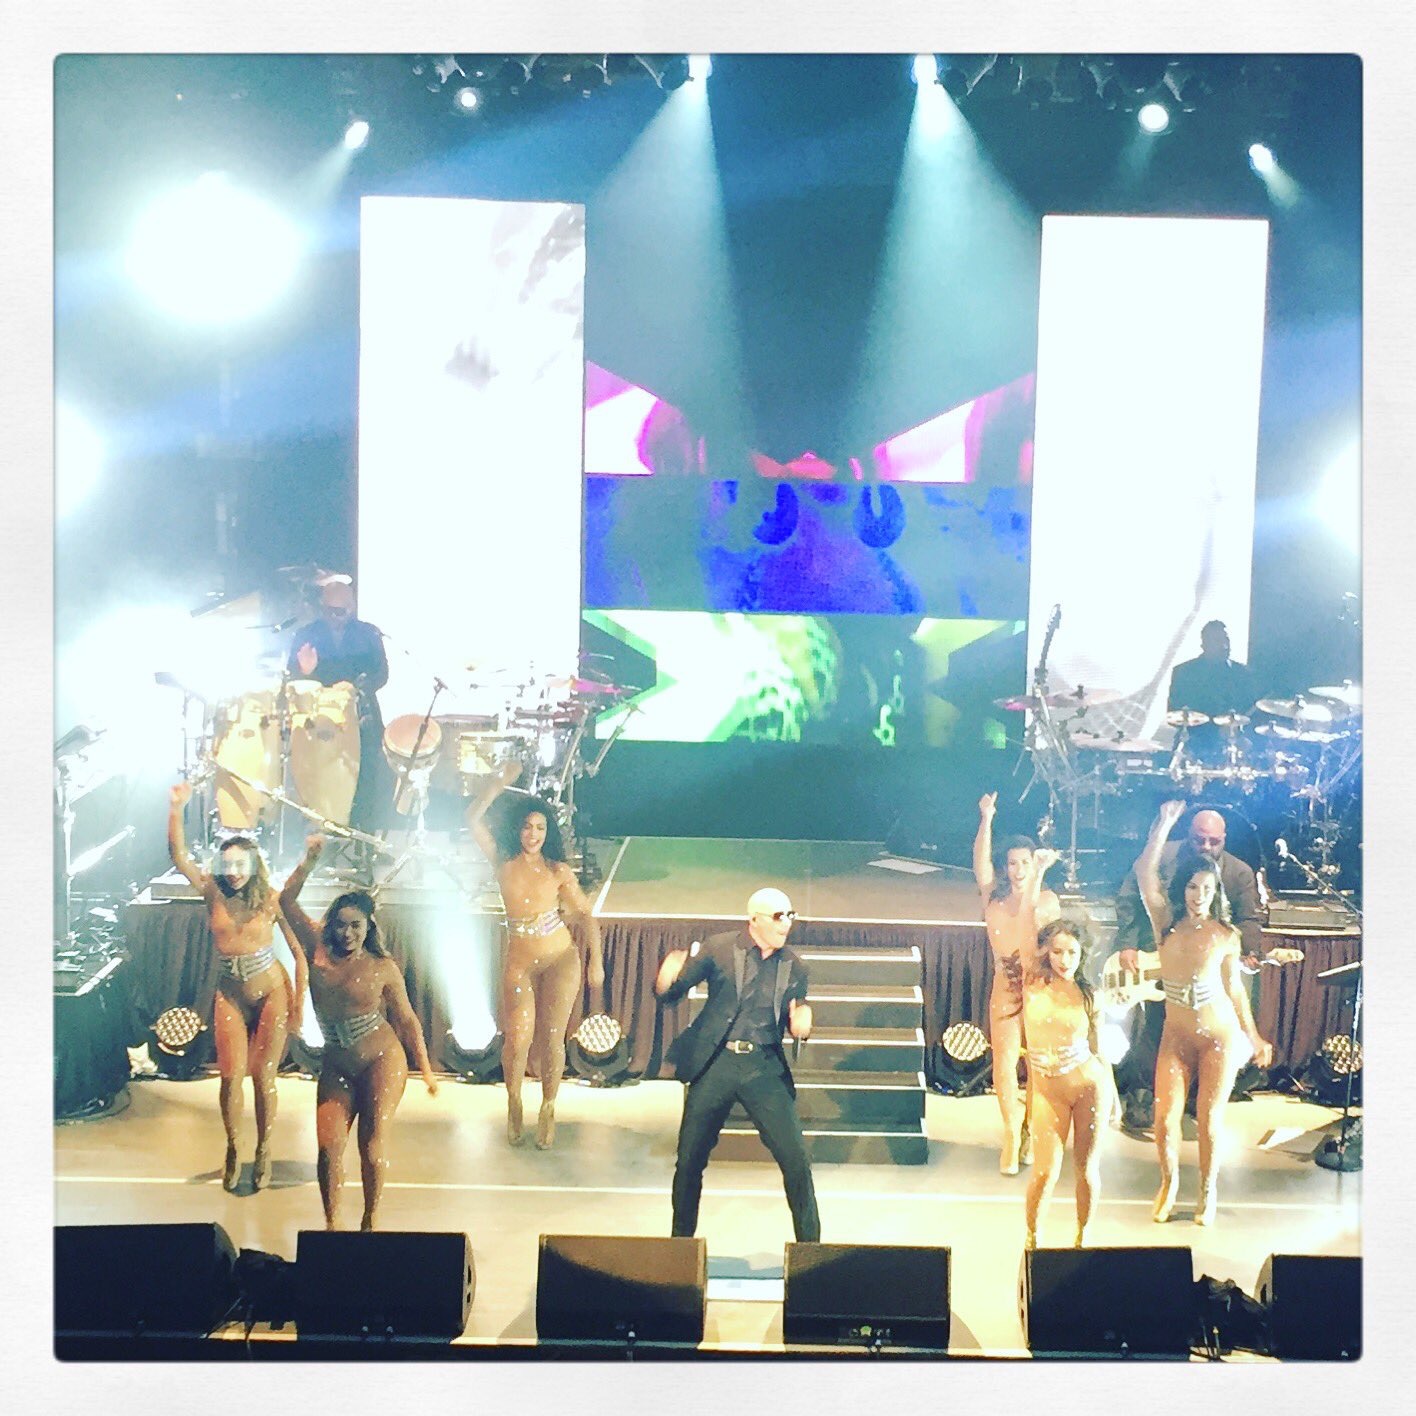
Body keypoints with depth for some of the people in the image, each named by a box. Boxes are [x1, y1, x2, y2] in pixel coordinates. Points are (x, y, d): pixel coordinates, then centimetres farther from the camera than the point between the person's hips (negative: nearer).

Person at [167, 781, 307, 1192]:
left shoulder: (271, 899, -9)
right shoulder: (213, 892, -5)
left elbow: (299, 951, -4)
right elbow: (178, 855, -18)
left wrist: (298, 1003, -6)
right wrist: (177, 808, -31)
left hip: (271, 993, -1)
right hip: (230, 996, 2)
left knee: (263, 1076, 3)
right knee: (231, 1076, -3)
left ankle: (264, 1151, 23)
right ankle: (232, 1150, 21)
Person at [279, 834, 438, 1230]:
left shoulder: (382, 968, -6)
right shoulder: (319, 952, 0)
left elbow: (407, 1020, 1)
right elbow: (287, 901, 2)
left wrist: (426, 1069, 0)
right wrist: (309, 860, -7)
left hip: (382, 1062, -3)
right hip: (335, 1067, 3)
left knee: (372, 1144, -2)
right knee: (328, 1145, -6)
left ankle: (371, 1221, 16)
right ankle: (331, 1224, 9)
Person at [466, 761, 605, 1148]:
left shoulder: (559, 871, -1)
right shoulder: (503, 863, 1)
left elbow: (586, 915, 2)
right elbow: (473, 818, -6)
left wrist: (596, 960, -6)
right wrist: (500, 780, -9)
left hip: (561, 961, 0)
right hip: (518, 965, 1)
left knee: (551, 1040, 1)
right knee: (518, 1040, -6)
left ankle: (548, 1109, 20)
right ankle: (514, 1103, 21)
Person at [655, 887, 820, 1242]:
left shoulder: (794, 967, 4)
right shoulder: (719, 949, -4)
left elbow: (796, 1023, 15)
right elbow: (671, 993, -3)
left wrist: (802, 1024, -10)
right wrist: (665, 981, -27)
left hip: (764, 1068, 1)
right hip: (715, 1065, -1)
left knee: (796, 1160, -3)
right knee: (690, 1160, 6)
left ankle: (810, 1246, 15)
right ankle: (681, 1240, 28)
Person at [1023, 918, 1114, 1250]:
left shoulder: (1088, 995, 2)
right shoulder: (1032, 985, -3)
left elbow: (1097, 1046, 9)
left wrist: (1113, 1094, 10)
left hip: (1091, 1085, 1)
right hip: (1047, 1091, -1)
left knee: (1087, 1169, 8)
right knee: (1045, 1172, -3)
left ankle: (1082, 1237, 28)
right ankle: (1031, 1238, 20)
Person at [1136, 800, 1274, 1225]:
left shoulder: (1226, 935, -4)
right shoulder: (1167, 923, -2)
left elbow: (1234, 987, 5)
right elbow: (1144, 871, -12)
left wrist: (1253, 1036, 9)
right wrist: (1164, 824, -13)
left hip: (1220, 1037, -1)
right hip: (1175, 1037, 1)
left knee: (1210, 1119, 2)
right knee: (1165, 1118, -2)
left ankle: (1208, 1191, 25)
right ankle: (1169, 1182, 25)